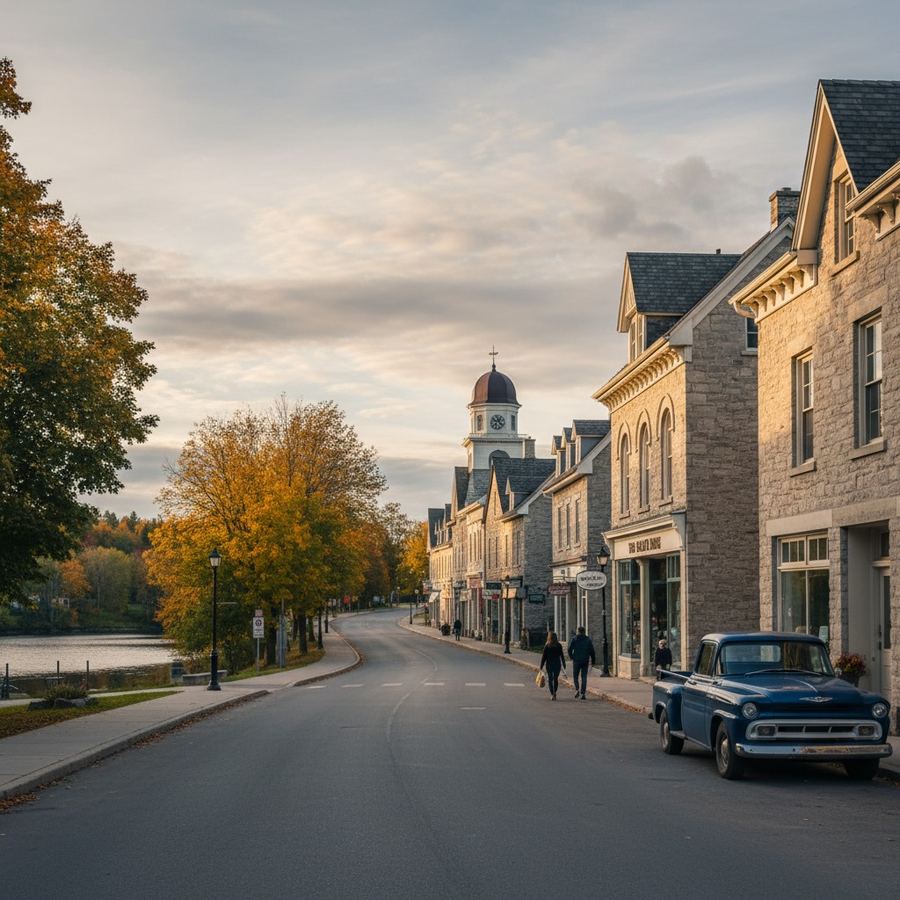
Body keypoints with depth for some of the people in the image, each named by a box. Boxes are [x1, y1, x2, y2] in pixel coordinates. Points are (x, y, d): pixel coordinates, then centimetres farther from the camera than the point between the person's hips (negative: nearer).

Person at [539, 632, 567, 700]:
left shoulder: (547, 646, -7)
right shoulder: (559, 645, -3)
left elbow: (544, 656, -6)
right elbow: (562, 656, 0)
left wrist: (541, 666, -1)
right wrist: (564, 664, 8)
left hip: (549, 664, -2)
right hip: (557, 664, 2)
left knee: (550, 679, 4)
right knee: (556, 679, 13)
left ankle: (552, 694, -2)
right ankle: (554, 692, 9)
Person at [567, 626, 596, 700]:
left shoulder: (574, 639, -2)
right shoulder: (588, 640, 3)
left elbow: (570, 649, -8)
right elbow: (592, 651, 1)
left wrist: (571, 657, 10)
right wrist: (593, 661, 7)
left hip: (576, 660, -1)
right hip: (585, 661, 1)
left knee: (576, 676, 11)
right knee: (584, 677, 5)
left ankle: (577, 689, -11)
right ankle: (583, 693, -1)